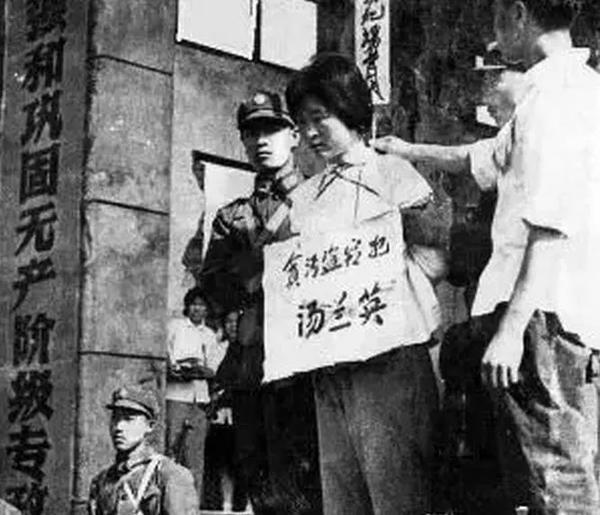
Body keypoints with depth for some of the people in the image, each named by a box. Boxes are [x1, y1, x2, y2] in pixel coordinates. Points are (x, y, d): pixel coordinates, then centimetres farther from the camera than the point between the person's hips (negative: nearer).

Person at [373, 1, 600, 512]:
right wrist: (407, 150, 46)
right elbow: (484, 159, 35)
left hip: (545, 313, -10)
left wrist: (511, 326, -23)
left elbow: (552, 224, -20)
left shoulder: (555, 91, -10)